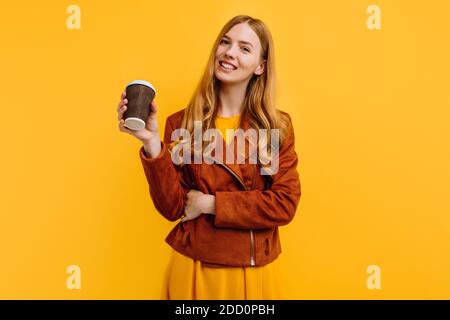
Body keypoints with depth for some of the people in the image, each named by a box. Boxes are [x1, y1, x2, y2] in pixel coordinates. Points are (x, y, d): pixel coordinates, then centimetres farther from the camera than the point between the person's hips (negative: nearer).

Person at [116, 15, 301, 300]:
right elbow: (172, 207, -10)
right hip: (195, 268, 0)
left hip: (255, 271, 1)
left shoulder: (279, 126, -5)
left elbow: (284, 204, -12)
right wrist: (152, 143, -21)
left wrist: (209, 203, -14)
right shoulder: (181, 124, -5)